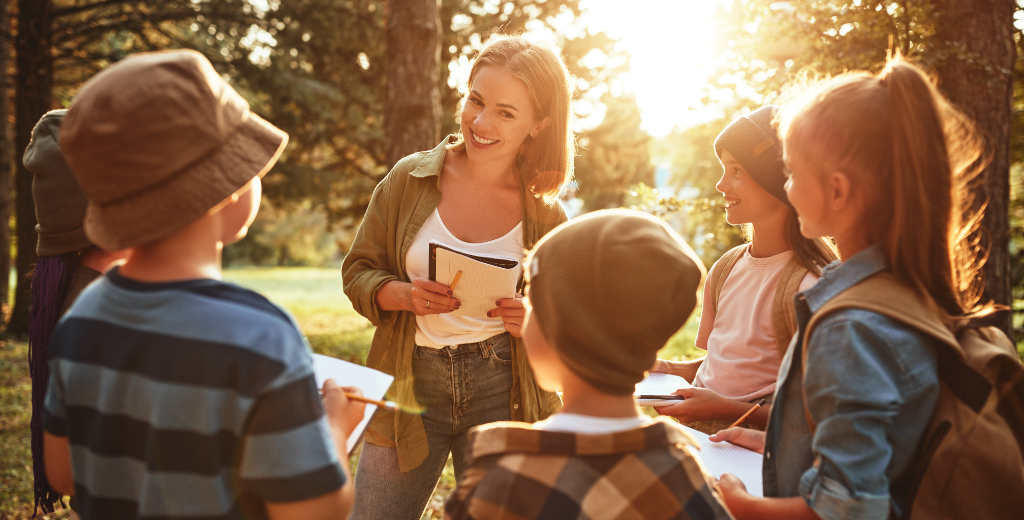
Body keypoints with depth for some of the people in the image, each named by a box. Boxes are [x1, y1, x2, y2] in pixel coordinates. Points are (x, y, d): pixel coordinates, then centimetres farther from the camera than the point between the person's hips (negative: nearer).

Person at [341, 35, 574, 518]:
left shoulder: (545, 214, -1)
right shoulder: (410, 179, -2)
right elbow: (357, 271, 3)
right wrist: (405, 295, -17)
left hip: (503, 393, 0)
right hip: (410, 388, 0)